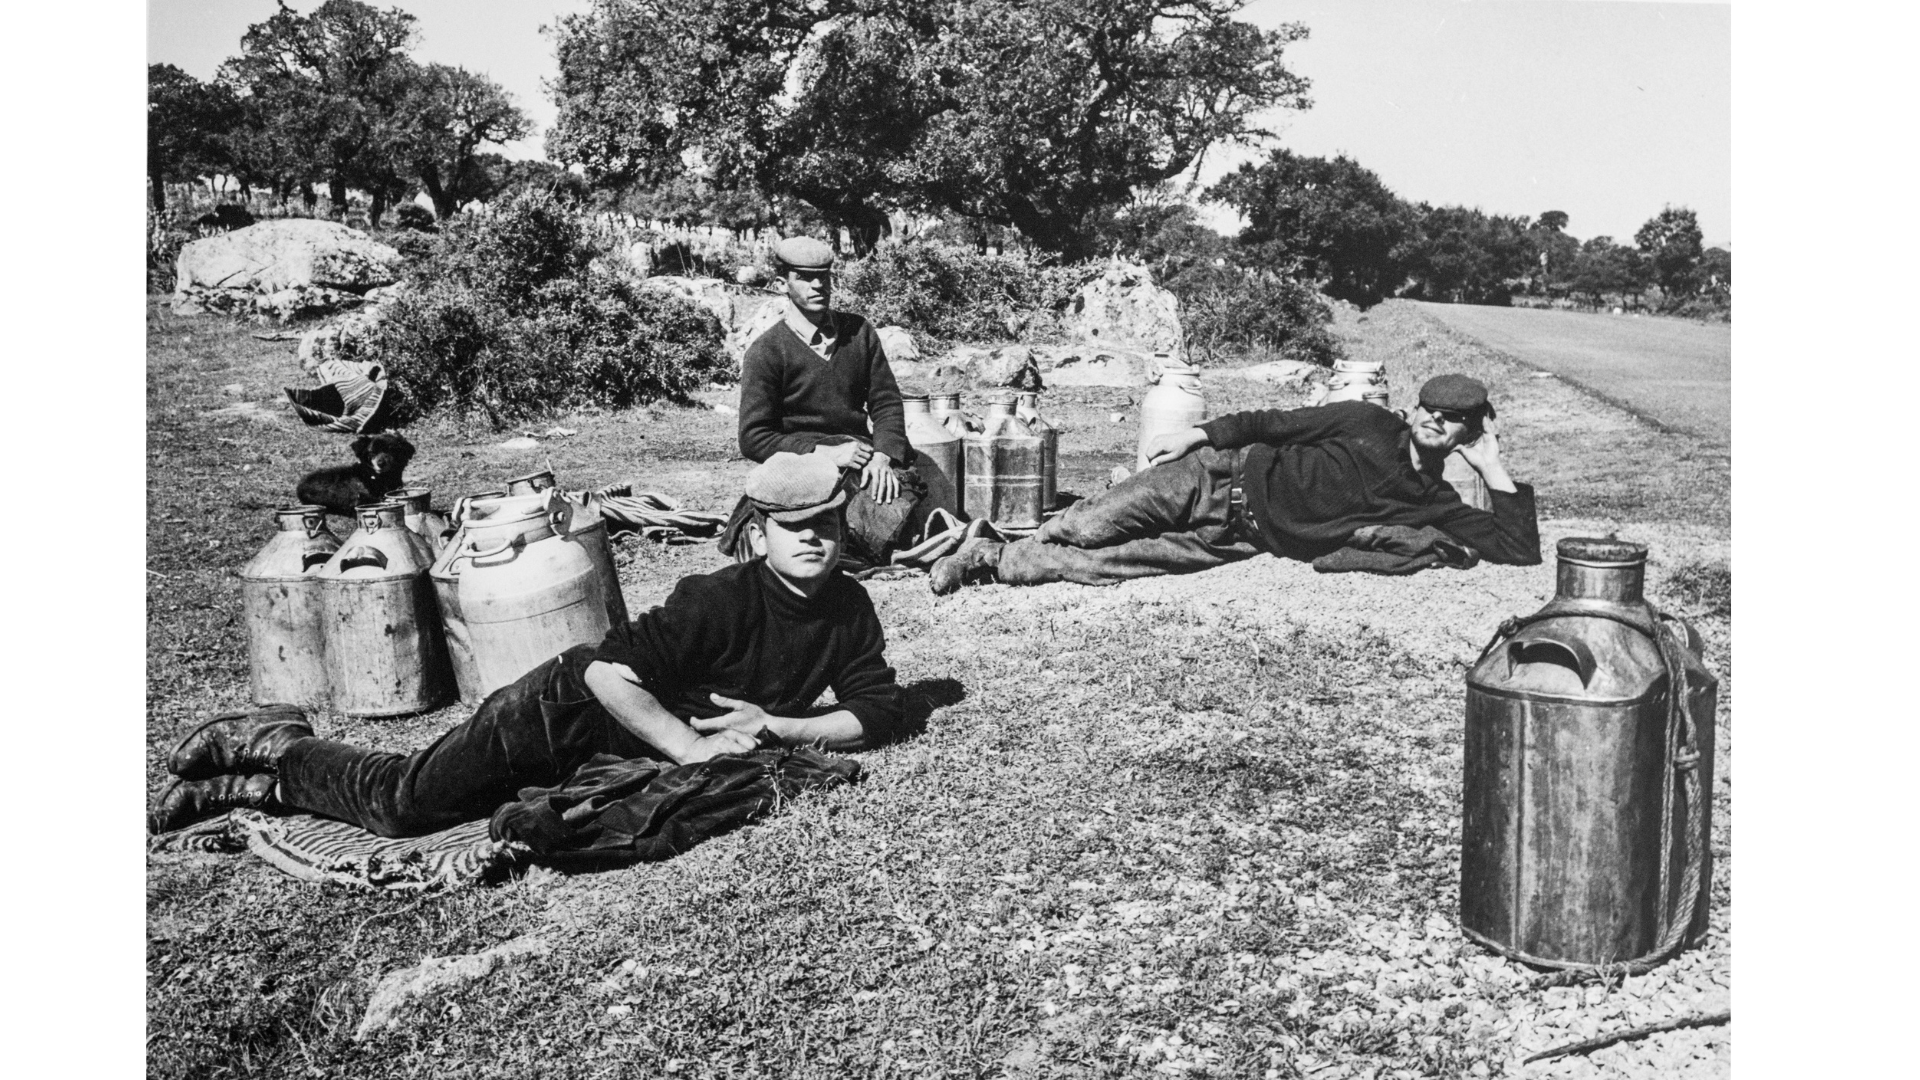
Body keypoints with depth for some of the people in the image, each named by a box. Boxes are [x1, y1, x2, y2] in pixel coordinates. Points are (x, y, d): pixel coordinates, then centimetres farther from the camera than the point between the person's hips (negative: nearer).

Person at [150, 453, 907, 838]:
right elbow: (608, 670, -31)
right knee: (405, 803, -9)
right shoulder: (718, 598, -26)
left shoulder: (849, 608, -7)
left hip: (607, 758, 5)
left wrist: (771, 726, -19)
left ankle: (256, 783, 24)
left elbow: (880, 712, -8)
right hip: (570, 706, -5)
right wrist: (691, 747, -30)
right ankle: (272, 743, 19)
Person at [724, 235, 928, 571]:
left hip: (862, 459, 5)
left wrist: (883, 455, -9)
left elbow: (886, 402, 11)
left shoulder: (859, 332, 14)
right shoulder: (765, 352, 1)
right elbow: (753, 438, -3)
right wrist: (823, 452, -14)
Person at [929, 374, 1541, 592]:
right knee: (1089, 530, -16)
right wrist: (1198, 433, -4)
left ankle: (1002, 565, 0)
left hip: (1241, 540, 0)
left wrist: (1496, 473, -5)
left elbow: (1519, 551, 0)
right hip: (1225, 476, 0)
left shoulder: (1433, 505, 5)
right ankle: (992, 548, 9)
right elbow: (1274, 423, 5)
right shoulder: (1369, 423, 4)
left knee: (1112, 564, -18)